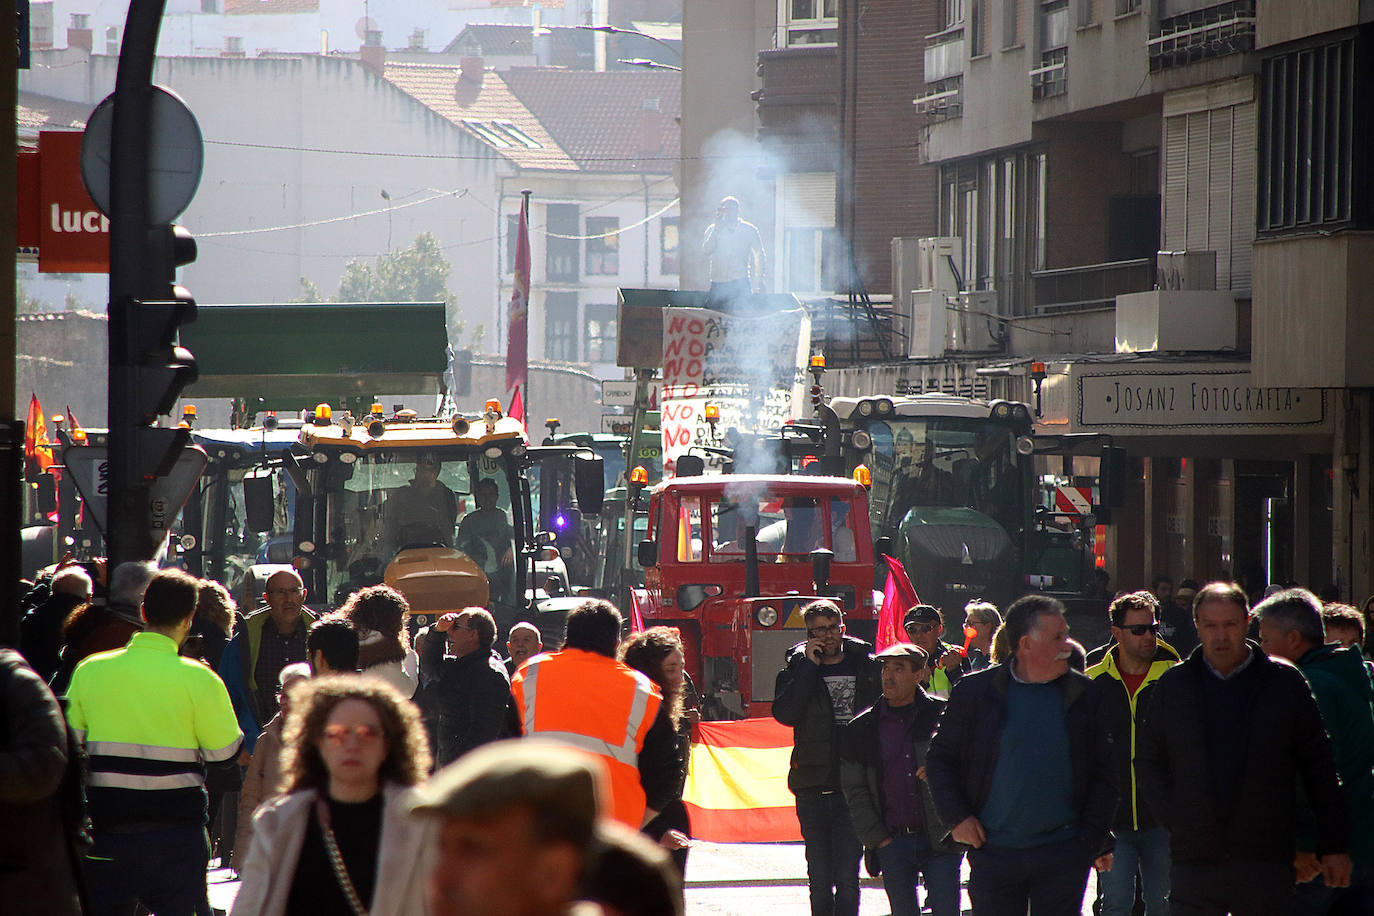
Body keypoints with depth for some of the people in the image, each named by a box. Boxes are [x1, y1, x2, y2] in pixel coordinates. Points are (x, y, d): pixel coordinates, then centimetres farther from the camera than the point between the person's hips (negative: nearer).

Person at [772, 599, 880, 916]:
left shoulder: (868, 667, 7)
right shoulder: (796, 669, 7)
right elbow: (784, 714, -10)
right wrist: (810, 666, -9)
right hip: (813, 786, 1)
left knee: (847, 876, -9)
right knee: (819, 877, 5)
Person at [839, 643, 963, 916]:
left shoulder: (941, 716, 1)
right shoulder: (861, 729, 7)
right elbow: (855, 792, 8)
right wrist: (877, 839, 0)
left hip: (939, 842, -2)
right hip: (892, 842, 2)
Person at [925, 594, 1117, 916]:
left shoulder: (1084, 695, 3)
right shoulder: (975, 692, 0)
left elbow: (1103, 774, 7)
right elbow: (941, 759, 8)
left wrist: (1094, 840, -1)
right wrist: (957, 817, -3)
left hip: (1062, 853, 0)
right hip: (993, 850, 0)